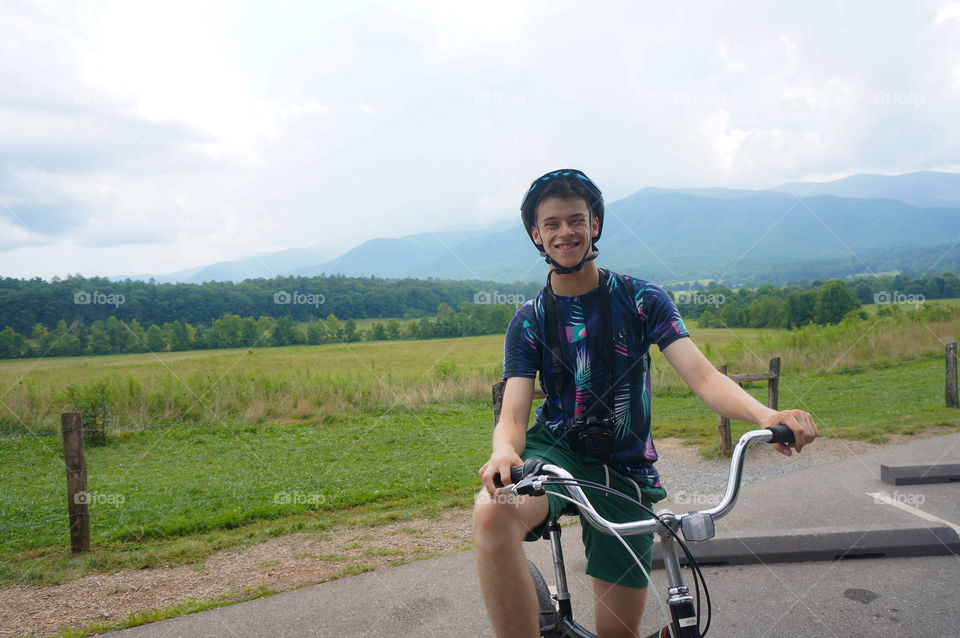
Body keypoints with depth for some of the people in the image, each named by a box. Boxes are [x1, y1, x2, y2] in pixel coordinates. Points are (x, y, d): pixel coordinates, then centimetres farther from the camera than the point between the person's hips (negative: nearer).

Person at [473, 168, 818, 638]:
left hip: (625, 468, 1)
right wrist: (504, 453, -36)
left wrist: (764, 414, -34)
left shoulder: (642, 300, -2)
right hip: (555, 449, 0)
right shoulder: (529, 321, -1)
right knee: (492, 513, -35)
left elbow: (703, 377, -12)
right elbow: (512, 415, -10)